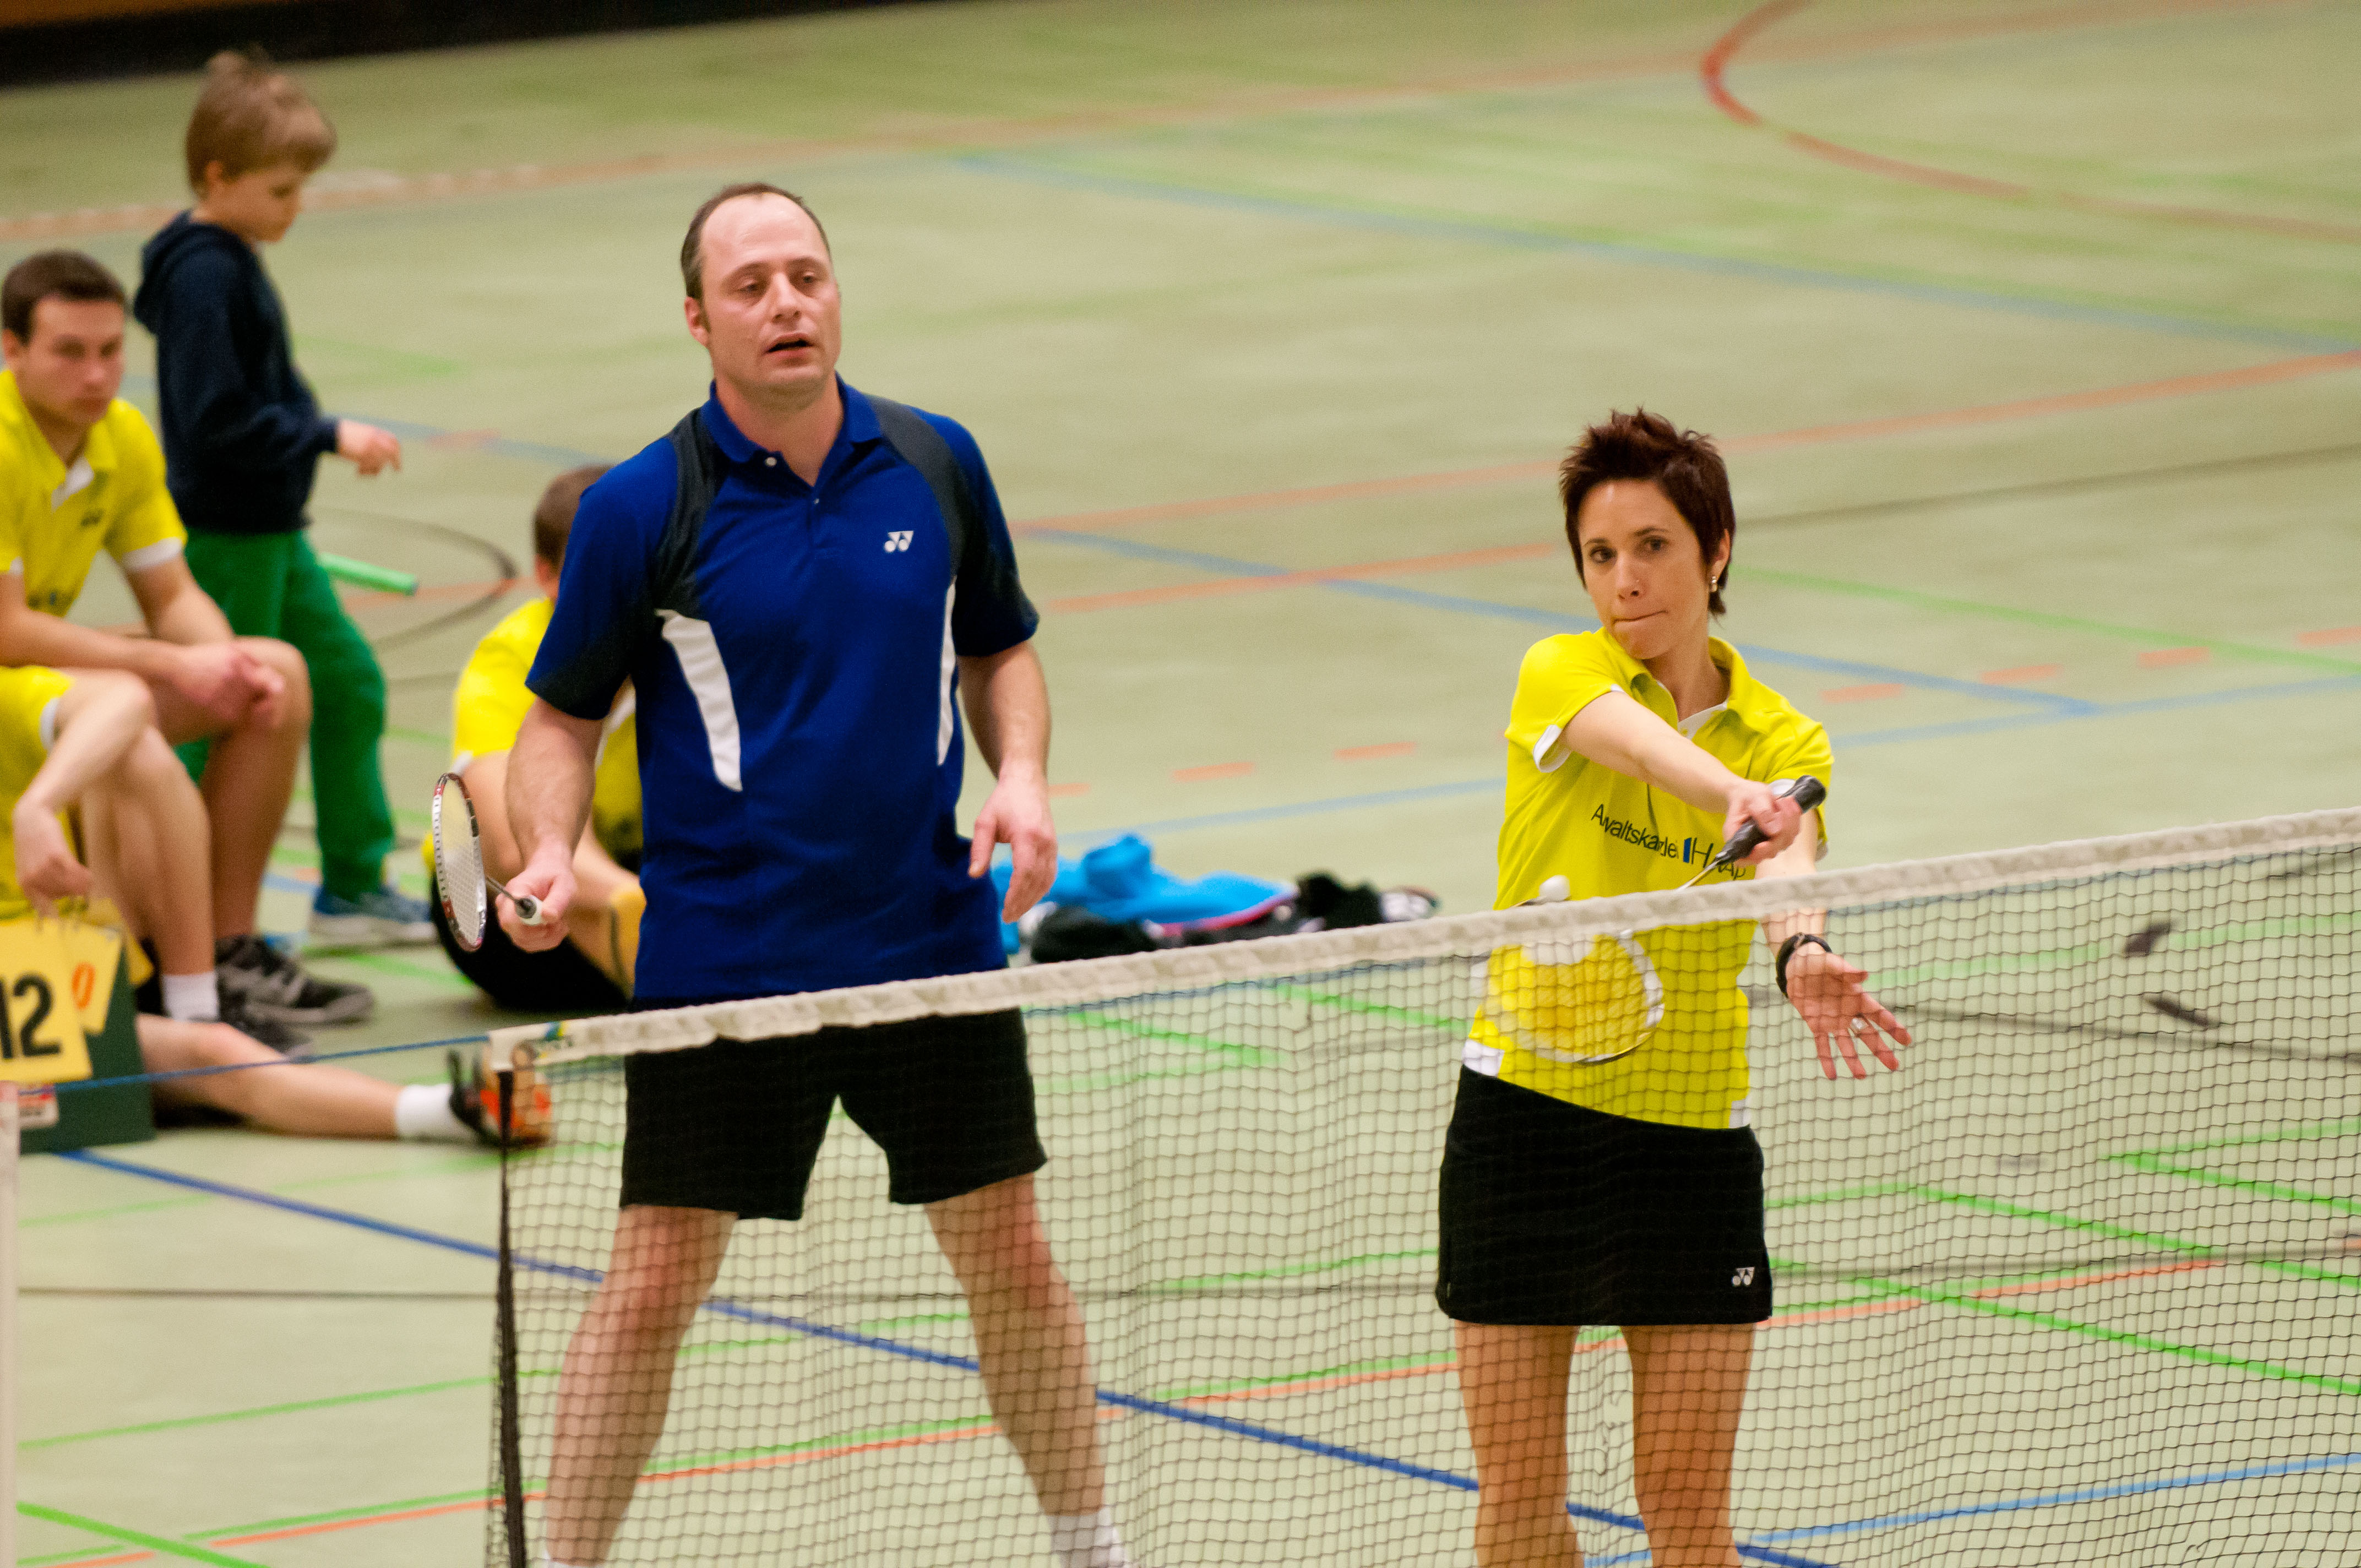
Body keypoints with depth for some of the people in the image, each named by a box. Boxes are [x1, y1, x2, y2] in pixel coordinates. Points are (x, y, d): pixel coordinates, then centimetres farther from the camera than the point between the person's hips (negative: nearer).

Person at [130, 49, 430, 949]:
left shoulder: (231, 263, 11)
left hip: (270, 531, 10)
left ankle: (352, 888, 21)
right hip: (226, 537, -10)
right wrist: (328, 436, -21)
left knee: (347, 680, 14)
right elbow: (218, 419, -25)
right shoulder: (203, 276, -20)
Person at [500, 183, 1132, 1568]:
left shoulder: (937, 465, 1)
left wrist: (1023, 774, -4)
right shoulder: (642, 507, -9)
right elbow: (563, 715, -1)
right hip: (721, 966, -3)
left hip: (931, 935, 3)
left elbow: (1000, 650, 14)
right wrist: (550, 854, -19)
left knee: (1011, 1256, 11)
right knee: (654, 1285, -3)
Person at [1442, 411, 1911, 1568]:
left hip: (1690, 1131, 1)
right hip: (1522, 1116, -1)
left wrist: (1801, 953, -45)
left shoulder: (1785, 742, 1)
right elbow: (1639, 744, -29)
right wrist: (1736, 796, -51)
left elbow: (1787, 863, -21)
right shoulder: (1561, 677, -5)